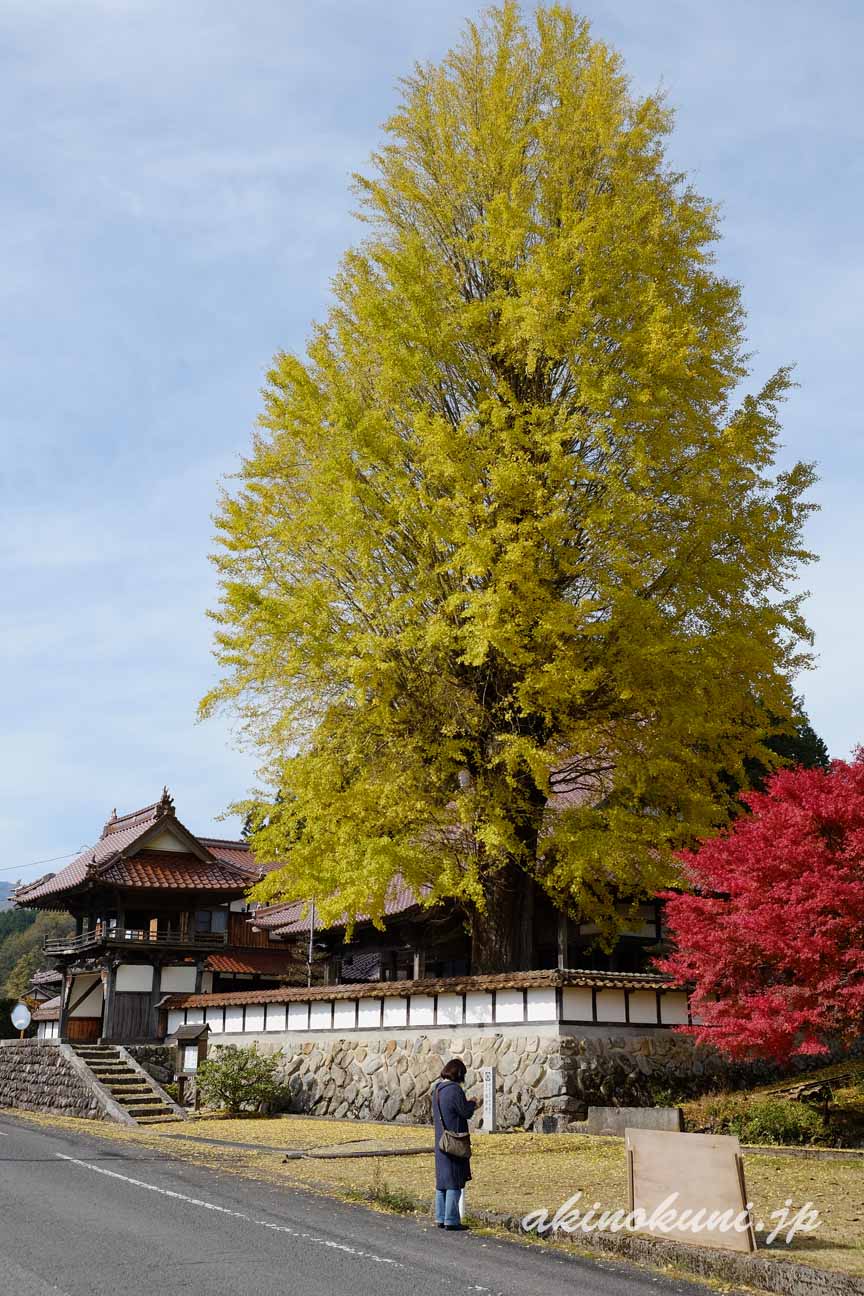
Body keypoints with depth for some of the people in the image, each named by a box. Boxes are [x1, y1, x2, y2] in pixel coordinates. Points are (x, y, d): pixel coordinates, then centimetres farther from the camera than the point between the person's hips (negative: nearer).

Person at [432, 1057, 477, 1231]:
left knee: (442, 1180, 14)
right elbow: (465, 1112, -15)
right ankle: (451, 1220, 1)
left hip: (441, 1141, 8)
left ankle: (441, 1218, 20)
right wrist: (472, 1103, 7)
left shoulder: (437, 1089, 7)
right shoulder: (454, 1089, -18)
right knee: (454, 1181, -1)